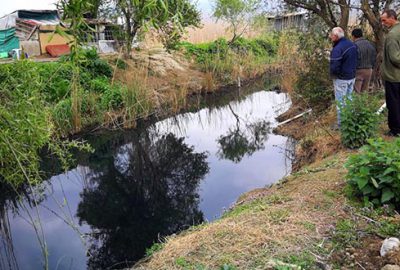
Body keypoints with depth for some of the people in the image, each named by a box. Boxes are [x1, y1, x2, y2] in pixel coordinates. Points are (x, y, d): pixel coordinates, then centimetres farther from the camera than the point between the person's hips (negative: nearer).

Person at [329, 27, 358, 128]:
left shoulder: (337, 49, -24)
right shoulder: (352, 45, 3)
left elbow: (334, 67, -27)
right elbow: (355, 61, 11)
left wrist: (333, 75, -8)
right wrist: (351, 71, 15)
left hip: (341, 79, -8)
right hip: (352, 77, 8)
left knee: (340, 102, 2)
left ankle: (341, 125, 9)